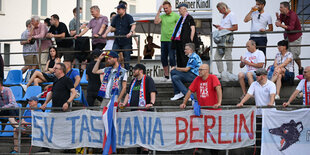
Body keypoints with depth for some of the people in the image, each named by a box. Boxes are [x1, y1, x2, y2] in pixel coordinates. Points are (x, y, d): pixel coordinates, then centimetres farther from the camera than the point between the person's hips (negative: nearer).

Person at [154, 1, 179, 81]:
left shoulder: (176, 16, -1)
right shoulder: (162, 16, 13)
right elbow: (156, 22, -1)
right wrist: (159, 11, -1)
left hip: (172, 40, -5)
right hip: (163, 40, 5)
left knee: (172, 58, -8)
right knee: (163, 58, 7)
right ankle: (166, 75, 16)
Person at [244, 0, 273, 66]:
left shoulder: (267, 16, 4)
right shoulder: (253, 13, 10)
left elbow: (271, 29, 7)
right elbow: (245, 20, -5)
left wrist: (265, 30, -13)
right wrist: (251, 11, -6)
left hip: (262, 38, -2)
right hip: (253, 37, 2)